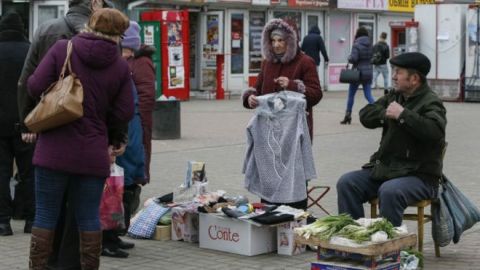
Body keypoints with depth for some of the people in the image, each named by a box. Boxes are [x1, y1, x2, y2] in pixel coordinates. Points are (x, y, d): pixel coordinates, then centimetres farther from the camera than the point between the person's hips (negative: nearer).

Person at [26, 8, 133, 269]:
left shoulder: (62, 49, -4)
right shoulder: (120, 66, 0)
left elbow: (35, 86, -9)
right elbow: (124, 113, 0)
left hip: (54, 150, -1)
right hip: (93, 155, 1)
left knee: (45, 216, 6)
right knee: (89, 218, 9)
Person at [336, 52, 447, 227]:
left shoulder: (431, 103, -9)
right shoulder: (394, 96, 15)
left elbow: (435, 131, -29)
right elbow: (365, 115, 12)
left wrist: (403, 115, -24)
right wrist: (385, 114, -8)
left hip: (420, 175, -8)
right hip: (384, 168, 8)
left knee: (389, 191, -36)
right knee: (346, 183, -9)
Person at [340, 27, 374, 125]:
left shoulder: (357, 44, -13)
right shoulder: (370, 45, 3)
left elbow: (353, 58, -20)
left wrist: (349, 58, -1)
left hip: (358, 72, -4)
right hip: (368, 73, 4)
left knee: (351, 95, 11)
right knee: (368, 95, 5)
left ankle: (348, 116, 19)